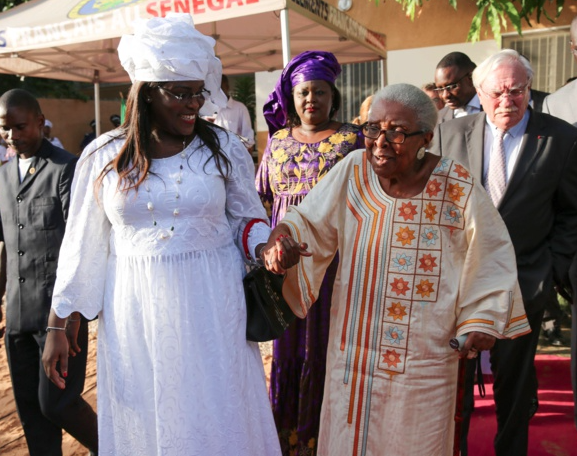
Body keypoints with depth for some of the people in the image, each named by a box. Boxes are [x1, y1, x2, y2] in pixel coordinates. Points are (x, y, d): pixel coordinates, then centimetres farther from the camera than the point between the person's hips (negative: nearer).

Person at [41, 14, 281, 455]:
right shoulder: (103, 156, -1)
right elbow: (83, 246, 4)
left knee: (220, 420, 11)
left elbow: (247, 219, 6)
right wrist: (57, 326, 6)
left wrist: (265, 246, -16)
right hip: (135, 316, 1)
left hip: (212, 308, 0)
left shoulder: (225, 149, -2)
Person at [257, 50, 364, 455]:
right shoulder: (278, 140, 10)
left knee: (328, 345, 6)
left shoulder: (352, 139, -1)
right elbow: (262, 197, 13)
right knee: (287, 345, 11)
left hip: (335, 260, -3)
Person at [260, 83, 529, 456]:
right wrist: (283, 238, -25)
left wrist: (484, 319, -2)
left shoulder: (457, 189, -11)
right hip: (354, 345, 2)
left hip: (424, 354, -1)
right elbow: (309, 223, -4)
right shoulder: (353, 170, -9)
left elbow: (491, 256, 1)